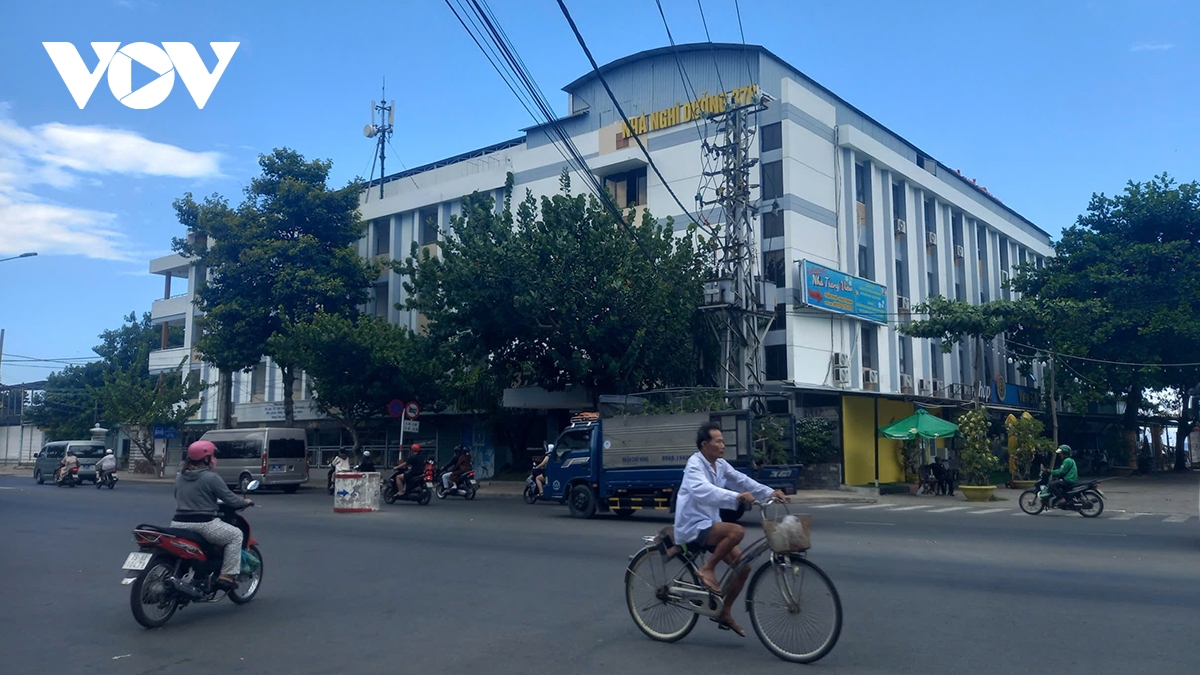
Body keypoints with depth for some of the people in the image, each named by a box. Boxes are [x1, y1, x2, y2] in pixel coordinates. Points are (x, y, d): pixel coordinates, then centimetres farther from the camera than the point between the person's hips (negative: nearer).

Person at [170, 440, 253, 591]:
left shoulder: (180, 477, 11)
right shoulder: (211, 477, -10)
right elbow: (229, 499, -7)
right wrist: (245, 502, 13)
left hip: (178, 524, 7)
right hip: (203, 525, -7)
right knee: (236, 535, 10)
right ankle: (226, 576, 3)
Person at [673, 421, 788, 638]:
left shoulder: (720, 465, 8)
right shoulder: (694, 465, -18)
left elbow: (741, 480, 2)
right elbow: (704, 491, -36)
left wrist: (770, 493, -12)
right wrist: (737, 496, -47)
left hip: (709, 524, 9)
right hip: (692, 527, -9)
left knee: (743, 566, 1)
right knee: (737, 531, -30)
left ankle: (724, 613, 17)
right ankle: (707, 569, -12)